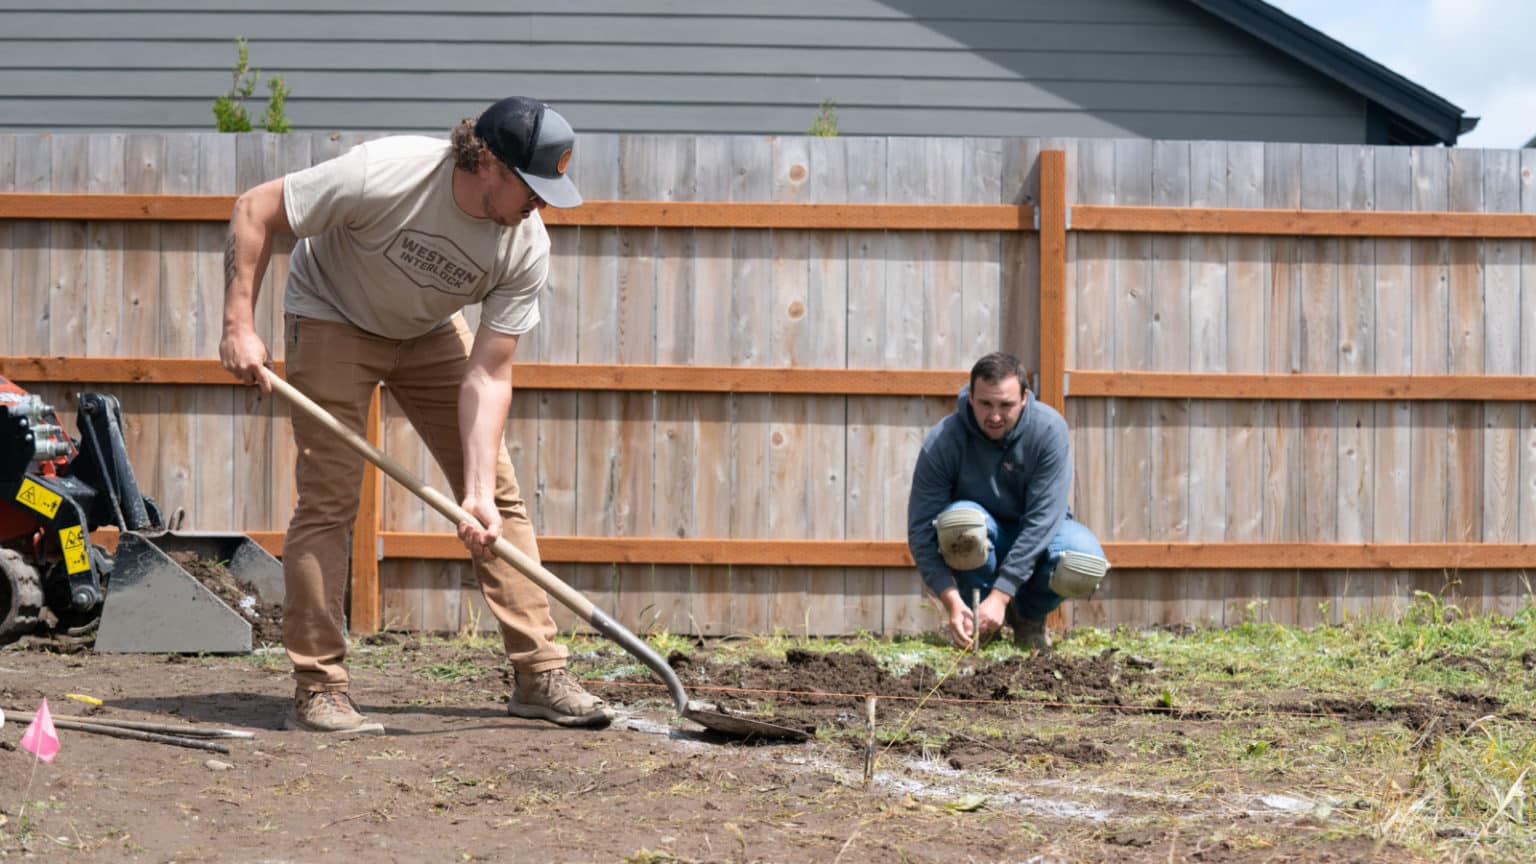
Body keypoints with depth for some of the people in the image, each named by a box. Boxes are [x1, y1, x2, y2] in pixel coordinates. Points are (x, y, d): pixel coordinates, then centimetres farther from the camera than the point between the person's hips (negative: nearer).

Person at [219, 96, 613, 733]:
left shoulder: (526, 249, -23)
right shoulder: (385, 175, -36)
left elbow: (487, 375, -21)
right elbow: (254, 210, -25)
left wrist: (479, 492, -30)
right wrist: (239, 327, -29)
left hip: (429, 332, 4)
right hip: (333, 318, -4)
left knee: (501, 497, -2)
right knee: (328, 501, -13)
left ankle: (540, 676, 5)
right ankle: (317, 691, -5)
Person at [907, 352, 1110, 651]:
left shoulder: (1049, 429, -23)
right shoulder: (942, 442, -23)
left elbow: (1042, 518, -27)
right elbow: (921, 530, -22)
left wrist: (1001, 595, -33)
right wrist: (952, 602, -34)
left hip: (1036, 535, 1)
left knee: (1086, 567, -32)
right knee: (958, 521, -37)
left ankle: (1029, 615, 2)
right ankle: (975, 615, -8)